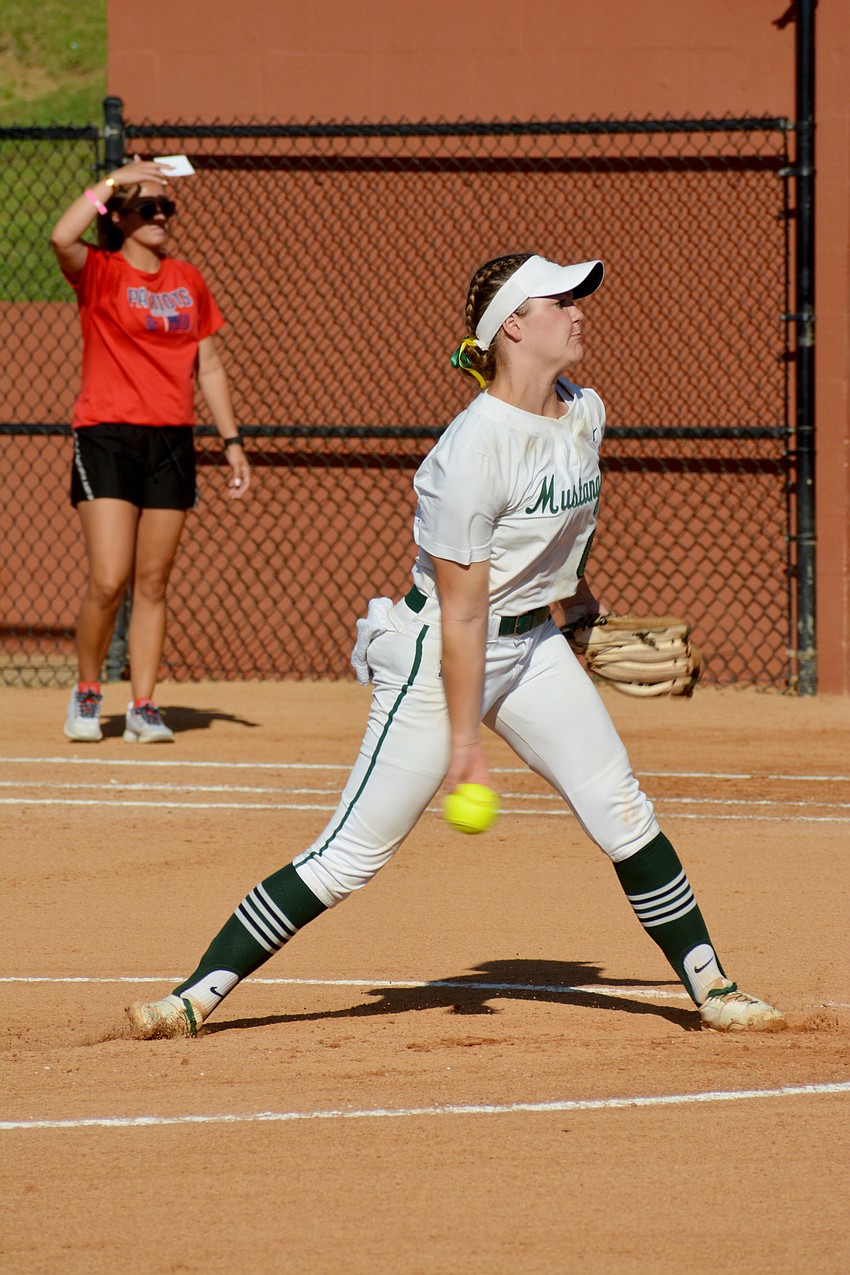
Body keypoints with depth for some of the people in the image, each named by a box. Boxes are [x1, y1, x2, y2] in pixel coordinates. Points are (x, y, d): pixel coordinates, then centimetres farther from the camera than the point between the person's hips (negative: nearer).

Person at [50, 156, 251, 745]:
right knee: (108, 581, -12)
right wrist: (112, 181, -20)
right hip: (107, 437, -4)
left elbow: (209, 366, 18)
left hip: (171, 442, 4)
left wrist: (233, 440, 14)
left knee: (153, 585, 5)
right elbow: (62, 238, -25)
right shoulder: (100, 273, -2)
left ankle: (143, 707, 10)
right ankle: (87, 692, 9)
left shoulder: (188, 281, 13)